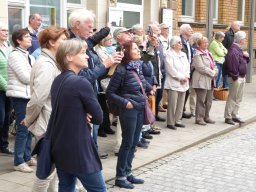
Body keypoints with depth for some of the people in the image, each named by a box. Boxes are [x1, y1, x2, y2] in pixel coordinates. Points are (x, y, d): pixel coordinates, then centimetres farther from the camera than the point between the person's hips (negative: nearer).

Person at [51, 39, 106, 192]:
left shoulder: (57, 81, 7)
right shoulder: (81, 83, -18)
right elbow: (98, 117, -13)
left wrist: (83, 115, -5)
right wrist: (87, 115, 3)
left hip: (59, 148, 9)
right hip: (79, 150, -9)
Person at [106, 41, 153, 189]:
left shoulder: (138, 67, 5)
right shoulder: (121, 70, -17)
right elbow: (110, 93, -13)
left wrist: (150, 88, 10)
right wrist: (124, 102, -18)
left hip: (140, 109, 8)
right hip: (129, 110, -7)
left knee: (134, 142, 13)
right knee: (127, 143, 0)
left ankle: (128, 173, 25)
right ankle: (120, 177, 13)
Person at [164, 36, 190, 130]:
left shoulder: (183, 54, 18)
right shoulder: (169, 55, -7)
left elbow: (187, 66, 14)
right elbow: (171, 69, -15)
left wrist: (186, 76, -3)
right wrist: (181, 77, -14)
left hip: (183, 83, 8)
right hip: (173, 83, -7)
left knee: (180, 103, 9)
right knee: (172, 103, -7)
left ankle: (177, 121, 18)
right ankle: (170, 122, 0)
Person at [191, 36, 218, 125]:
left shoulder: (208, 53, 17)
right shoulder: (197, 55, -10)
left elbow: (214, 65, 17)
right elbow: (201, 68, -19)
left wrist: (215, 72, -3)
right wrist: (212, 73, -14)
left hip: (210, 81, 8)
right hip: (201, 81, -8)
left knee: (209, 101, 12)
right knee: (201, 101, -4)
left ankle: (206, 117, 22)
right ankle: (199, 118, 4)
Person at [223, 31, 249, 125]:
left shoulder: (239, 50, 15)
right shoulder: (234, 51, -18)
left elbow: (245, 62, 26)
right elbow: (232, 65, -26)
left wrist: (246, 56, 6)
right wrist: (235, 77, -25)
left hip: (242, 77, 10)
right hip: (236, 78, -10)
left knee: (238, 99, 15)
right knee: (232, 98, -3)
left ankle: (235, 115, 24)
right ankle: (228, 117, 3)